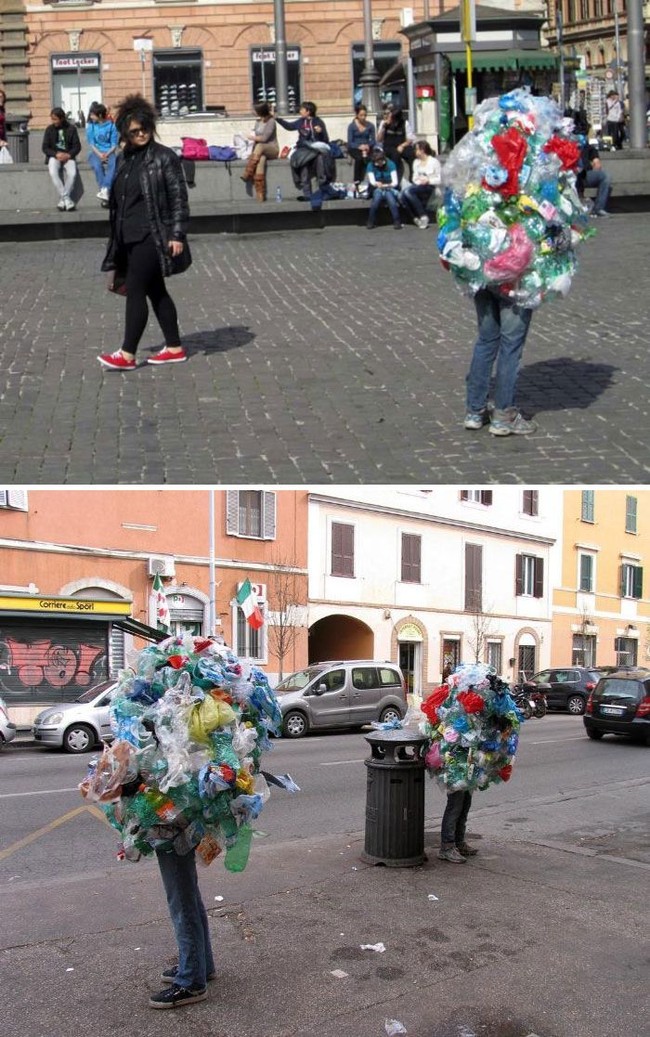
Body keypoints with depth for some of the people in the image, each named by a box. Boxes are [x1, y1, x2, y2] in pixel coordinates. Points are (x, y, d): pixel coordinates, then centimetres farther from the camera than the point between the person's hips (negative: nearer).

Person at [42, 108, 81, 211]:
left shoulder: (71, 128, 2)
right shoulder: (49, 129, 4)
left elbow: (77, 146, 3)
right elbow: (45, 148, 3)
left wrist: (69, 155, -15)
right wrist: (56, 154, -15)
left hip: (68, 156, 0)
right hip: (54, 156, 0)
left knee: (72, 173, -31)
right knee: (53, 172, -32)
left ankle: (63, 198, -20)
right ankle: (66, 198, -29)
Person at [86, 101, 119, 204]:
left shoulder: (111, 125, -1)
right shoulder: (91, 125, 3)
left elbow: (114, 144, -1)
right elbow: (91, 143, 2)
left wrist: (107, 154, -16)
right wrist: (99, 154, -14)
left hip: (109, 152, -1)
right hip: (95, 152, 1)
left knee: (113, 164, -34)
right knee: (97, 166, -33)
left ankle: (104, 189, -44)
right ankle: (104, 191, -34)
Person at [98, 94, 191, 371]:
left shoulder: (164, 157, -7)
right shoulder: (124, 159, 13)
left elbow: (179, 198, -10)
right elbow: (117, 201, 18)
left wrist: (177, 235, -16)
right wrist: (117, 239, 17)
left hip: (152, 237, -8)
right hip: (130, 238, 8)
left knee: (135, 289, -10)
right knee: (155, 291, 11)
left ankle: (127, 354, -7)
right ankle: (174, 348, 19)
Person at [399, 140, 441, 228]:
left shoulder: (434, 162, 0)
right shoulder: (416, 162, 18)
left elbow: (439, 179, -3)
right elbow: (415, 177, 15)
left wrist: (428, 180, -18)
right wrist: (416, 179, -8)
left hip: (429, 187, -6)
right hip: (417, 186, 6)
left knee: (408, 191, -34)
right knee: (402, 197, -26)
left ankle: (423, 217, -23)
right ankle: (416, 218, -11)